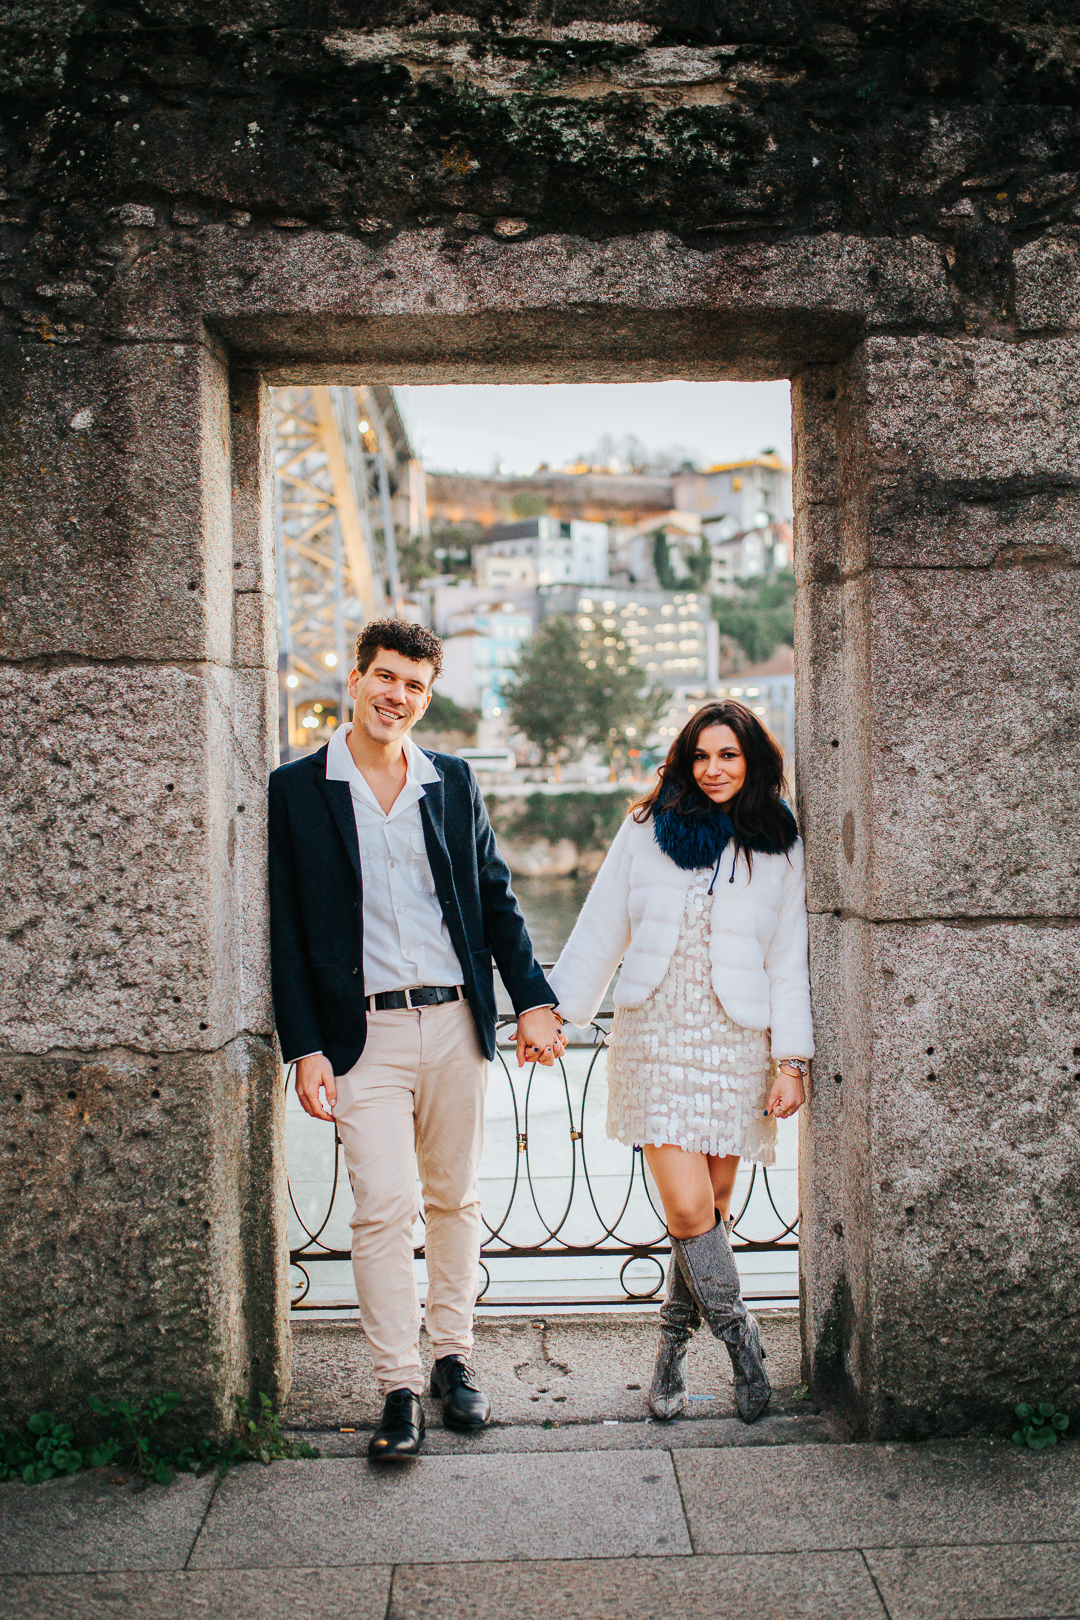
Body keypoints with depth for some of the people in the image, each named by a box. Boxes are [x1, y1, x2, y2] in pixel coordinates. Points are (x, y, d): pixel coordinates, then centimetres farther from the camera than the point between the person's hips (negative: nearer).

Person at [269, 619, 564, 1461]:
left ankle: (453, 1357, 26)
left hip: (455, 1021, 3)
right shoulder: (297, 789, 0)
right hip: (365, 1030, -3)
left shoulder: (454, 782, 9)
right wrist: (304, 1048, -7)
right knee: (383, 1207, -8)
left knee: (455, 1197, 12)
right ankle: (399, 1389, 4)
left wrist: (533, 998, 4)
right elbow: (287, 929, -2)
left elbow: (497, 897, 13)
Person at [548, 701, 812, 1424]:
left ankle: (673, 1350, 22)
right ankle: (743, 1344, 9)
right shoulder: (647, 828, 6)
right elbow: (601, 930, 10)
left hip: (738, 1043, 1)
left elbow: (790, 959, 5)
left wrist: (792, 1061, -1)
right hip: (656, 1035, 0)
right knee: (688, 1209, -10)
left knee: (713, 1206, 4)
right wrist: (556, 1012, 7)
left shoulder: (779, 846, 6)